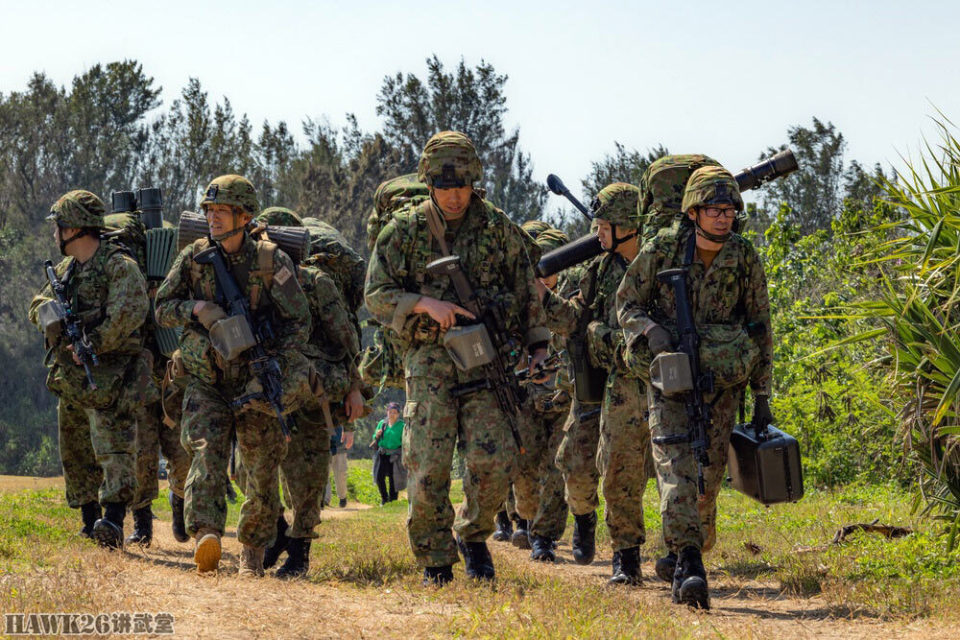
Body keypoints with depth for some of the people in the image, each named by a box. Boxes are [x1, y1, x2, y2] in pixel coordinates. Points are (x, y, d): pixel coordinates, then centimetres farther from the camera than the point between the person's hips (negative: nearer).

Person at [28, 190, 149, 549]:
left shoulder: (119, 266, -11)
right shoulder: (66, 269, 16)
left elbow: (130, 312, -23)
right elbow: (38, 304, 21)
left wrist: (93, 344, -20)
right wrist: (48, 310, -4)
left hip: (108, 375, -9)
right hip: (70, 378, 9)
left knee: (113, 447, -17)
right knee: (75, 453, 13)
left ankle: (113, 520, -29)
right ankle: (89, 521, 21)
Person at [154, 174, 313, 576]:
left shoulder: (272, 261, -6)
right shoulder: (194, 257, 1)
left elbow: (299, 322, -4)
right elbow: (162, 309, 8)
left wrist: (273, 366, -16)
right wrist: (195, 308, -14)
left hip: (256, 384, 0)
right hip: (205, 382, 1)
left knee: (262, 470, 3)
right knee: (206, 452, -20)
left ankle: (253, 551, 20)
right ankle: (205, 536, -35)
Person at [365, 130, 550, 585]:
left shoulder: (498, 228, 7)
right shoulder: (404, 230, 4)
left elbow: (526, 292, 15)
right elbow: (377, 295, 2)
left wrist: (538, 347, 9)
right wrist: (427, 304, -13)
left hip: (488, 358, 1)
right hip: (429, 360, -1)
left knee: (494, 458, -13)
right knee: (428, 465, -6)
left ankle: (474, 535, 14)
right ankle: (435, 561, 8)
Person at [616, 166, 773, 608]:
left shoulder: (745, 259, -1)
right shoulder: (663, 249, -6)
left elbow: (760, 327, 6)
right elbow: (627, 302, 4)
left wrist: (762, 396, 6)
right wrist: (650, 330, -19)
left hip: (722, 380, 2)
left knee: (708, 476, 2)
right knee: (675, 461, -19)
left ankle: (684, 564, 24)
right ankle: (690, 566, -29)